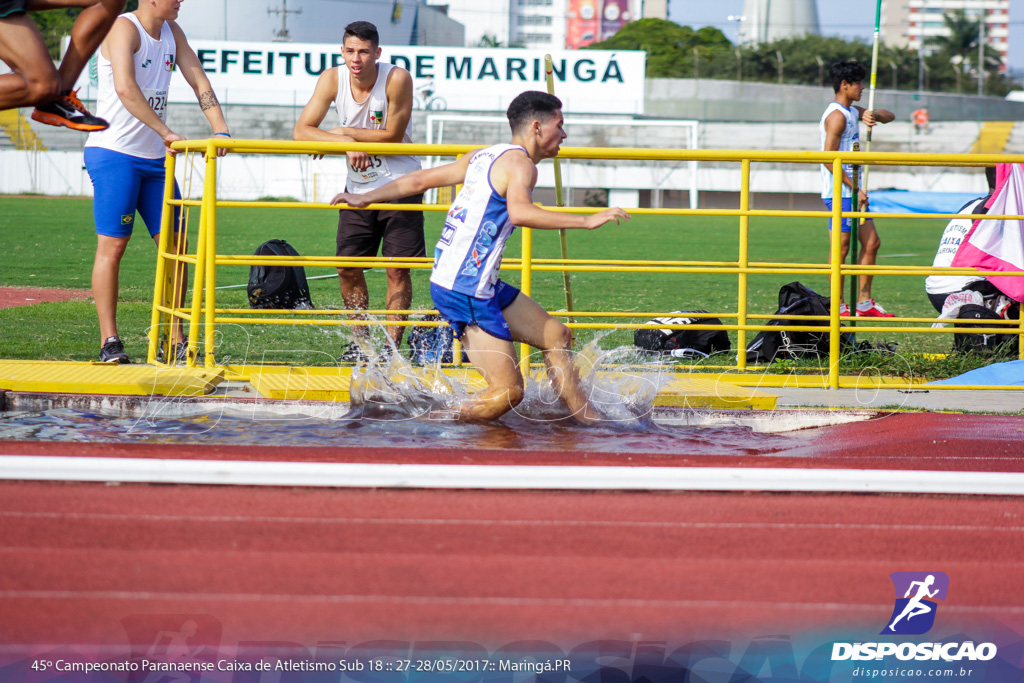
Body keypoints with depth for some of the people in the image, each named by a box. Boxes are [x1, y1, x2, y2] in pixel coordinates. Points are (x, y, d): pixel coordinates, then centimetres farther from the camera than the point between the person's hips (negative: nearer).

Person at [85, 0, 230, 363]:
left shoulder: (171, 32, 11)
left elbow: (198, 80, 10)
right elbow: (125, 90, -27)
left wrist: (220, 130, -5)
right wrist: (166, 133, -29)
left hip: (155, 157, 8)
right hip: (114, 152, -8)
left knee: (174, 245, 4)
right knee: (112, 245, -8)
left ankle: (176, 341, 10)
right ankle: (109, 341, -3)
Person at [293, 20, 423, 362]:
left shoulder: (397, 79, -19)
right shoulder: (332, 79, -10)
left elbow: (392, 136, -16)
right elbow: (301, 131, -14)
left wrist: (345, 133, -17)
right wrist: (345, 143, -27)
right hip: (358, 186, 4)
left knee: (397, 269, -6)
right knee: (347, 267, 2)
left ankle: (392, 343, 5)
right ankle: (360, 340, 18)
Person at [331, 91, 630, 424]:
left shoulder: (485, 156, 17)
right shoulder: (519, 163, -11)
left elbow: (420, 179, 22)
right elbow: (519, 212, -33)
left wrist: (365, 198, 33)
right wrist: (586, 221, -33)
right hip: (465, 290, -10)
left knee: (556, 336, 16)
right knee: (508, 392, -10)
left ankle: (588, 419, 24)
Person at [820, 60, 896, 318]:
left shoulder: (852, 111, 16)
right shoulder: (837, 116, -14)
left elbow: (889, 116, 24)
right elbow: (828, 158, -21)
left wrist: (874, 116, -1)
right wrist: (854, 187, -20)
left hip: (853, 189, 10)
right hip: (839, 191, -10)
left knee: (871, 242, 10)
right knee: (841, 246, -6)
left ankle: (865, 302, 15)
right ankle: (838, 305, -2)